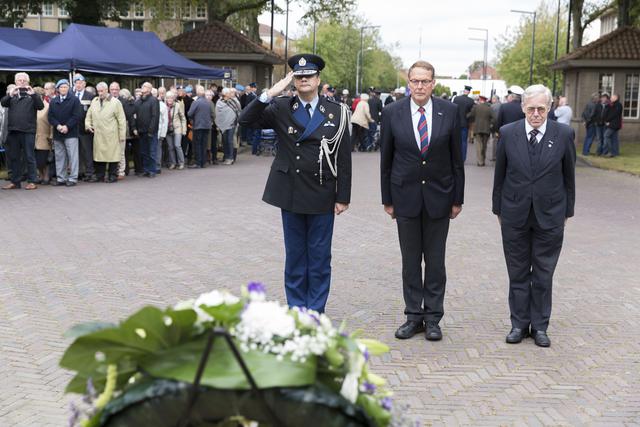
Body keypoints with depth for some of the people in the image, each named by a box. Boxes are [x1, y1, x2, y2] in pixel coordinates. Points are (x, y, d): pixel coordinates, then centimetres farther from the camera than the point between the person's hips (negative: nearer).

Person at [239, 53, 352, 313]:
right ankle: (295, 312, 21)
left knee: (319, 258, 5)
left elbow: (344, 158, -1)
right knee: (295, 257, 11)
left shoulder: (336, 112, 0)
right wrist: (270, 94, -18)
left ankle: (315, 314, 15)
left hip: (323, 196, -1)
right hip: (291, 195, 1)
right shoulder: (281, 109, 3)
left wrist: (343, 197, -5)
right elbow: (246, 120, -9)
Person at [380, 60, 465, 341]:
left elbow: (457, 158, 2)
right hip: (405, 196, 0)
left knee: (435, 260, 6)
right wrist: (387, 199, 3)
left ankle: (433, 318, 16)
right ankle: (413, 316, 18)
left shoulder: (449, 112, -2)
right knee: (410, 261, 8)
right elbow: (386, 159, 3)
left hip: (439, 195, 0)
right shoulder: (392, 113, -2)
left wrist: (457, 198, 2)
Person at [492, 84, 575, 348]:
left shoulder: (564, 134, -4)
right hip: (514, 215, 1)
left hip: (549, 216, 0)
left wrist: (567, 211, 6)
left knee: (543, 274, 7)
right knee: (518, 273, 9)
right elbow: (499, 175, 5)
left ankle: (540, 326, 19)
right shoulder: (508, 133, -3)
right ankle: (519, 324, 21)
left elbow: (569, 175, 4)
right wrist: (498, 209, 7)